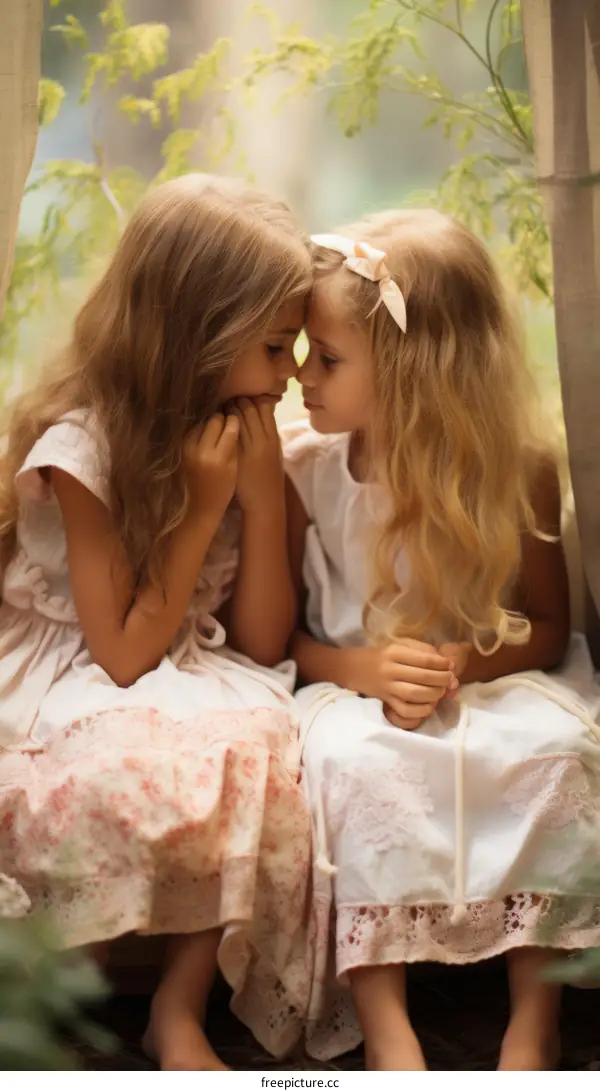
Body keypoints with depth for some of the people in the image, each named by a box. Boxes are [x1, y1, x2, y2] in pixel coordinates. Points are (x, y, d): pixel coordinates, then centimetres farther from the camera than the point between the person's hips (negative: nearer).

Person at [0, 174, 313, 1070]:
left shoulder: (238, 442, 1)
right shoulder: (82, 448, -16)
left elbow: (262, 644, -1)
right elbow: (124, 655, -17)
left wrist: (264, 495, -13)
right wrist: (202, 510, -19)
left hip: (197, 688, 5)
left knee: (279, 754, -28)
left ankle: (182, 1003, -17)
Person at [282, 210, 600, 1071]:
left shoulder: (517, 467, -9)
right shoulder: (304, 468, -7)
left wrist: (464, 662, -20)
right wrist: (364, 668, -21)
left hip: (489, 681, 0)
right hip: (353, 688, 0)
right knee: (349, 759, -34)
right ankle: (385, 1026, -30)